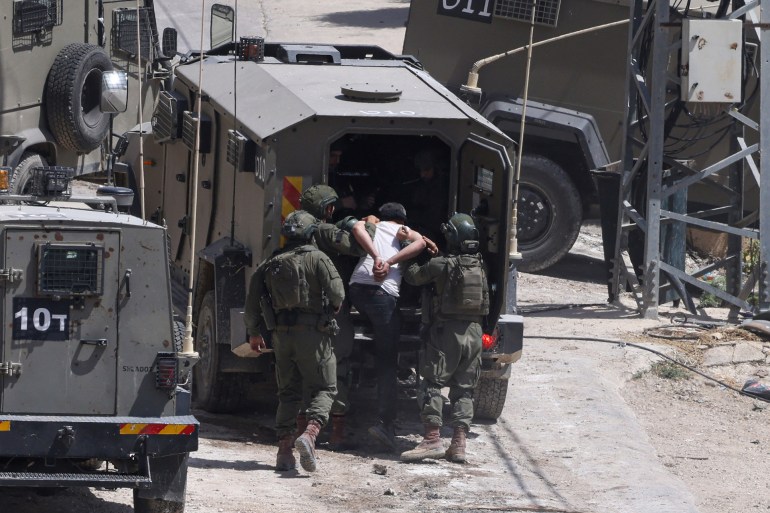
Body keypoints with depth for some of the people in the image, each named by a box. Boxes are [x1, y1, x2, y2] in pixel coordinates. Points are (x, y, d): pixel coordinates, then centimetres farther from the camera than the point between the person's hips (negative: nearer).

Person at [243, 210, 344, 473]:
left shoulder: (270, 265, 11)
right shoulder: (318, 259, -3)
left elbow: (252, 303, 12)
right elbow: (337, 295, -10)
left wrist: (254, 333, 25)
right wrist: (332, 308, 12)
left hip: (281, 333, 4)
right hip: (312, 333, -4)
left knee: (288, 392, 13)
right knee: (324, 389, 3)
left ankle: (284, 450, 5)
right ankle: (310, 434, -22)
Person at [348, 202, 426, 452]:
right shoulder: (405, 233, 24)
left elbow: (357, 229, 4)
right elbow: (419, 243, 0)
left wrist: (377, 257, -6)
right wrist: (390, 262, -6)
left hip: (356, 287, 3)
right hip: (383, 291, -3)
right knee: (388, 361, -1)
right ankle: (385, 421, -11)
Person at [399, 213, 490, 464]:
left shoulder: (441, 265, -9)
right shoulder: (480, 266, 7)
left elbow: (413, 277, 2)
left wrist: (411, 262, 26)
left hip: (446, 330, -5)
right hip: (474, 331, 5)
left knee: (433, 384, -1)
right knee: (464, 389, 8)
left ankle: (432, 439, -12)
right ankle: (459, 443, 2)